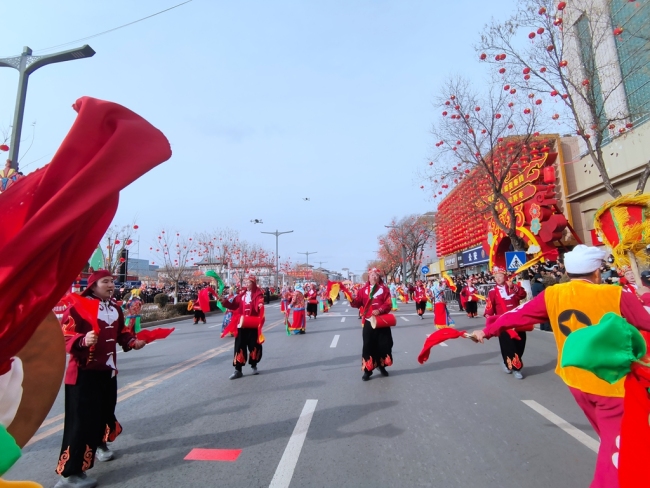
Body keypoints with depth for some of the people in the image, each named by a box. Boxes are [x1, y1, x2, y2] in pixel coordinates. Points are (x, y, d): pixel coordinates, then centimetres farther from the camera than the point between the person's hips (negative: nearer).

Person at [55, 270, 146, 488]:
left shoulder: (115, 308, 9)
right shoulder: (78, 306, -14)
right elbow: (65, 337, -19)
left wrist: (133, 341, -1)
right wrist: (82, 341, -37)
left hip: (108, 369, 7)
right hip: (84, 371, -7)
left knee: (105, 411, 19)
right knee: (82, 419, -5)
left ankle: (100, 444, 45)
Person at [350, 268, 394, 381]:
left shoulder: (384, 289, 2)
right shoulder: (363, 290, 6)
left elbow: (388, 304, -6)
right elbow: (357, 303, 0)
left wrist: (379, 310, -22)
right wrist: (352, 299, -21)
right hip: (368, 322, 0)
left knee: (383, 344, 7)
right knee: (368, 345, 2)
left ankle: (382, 366, 29)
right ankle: (368, 370, 11)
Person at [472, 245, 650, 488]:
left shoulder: (552, 295, -7)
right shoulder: (616, 296, -18)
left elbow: (517, 314, 1)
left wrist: (487, 331, 14)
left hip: (576, 380, 5)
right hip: (611, 383, -4)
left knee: (610, 440, 26)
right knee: (615, 446, 8)